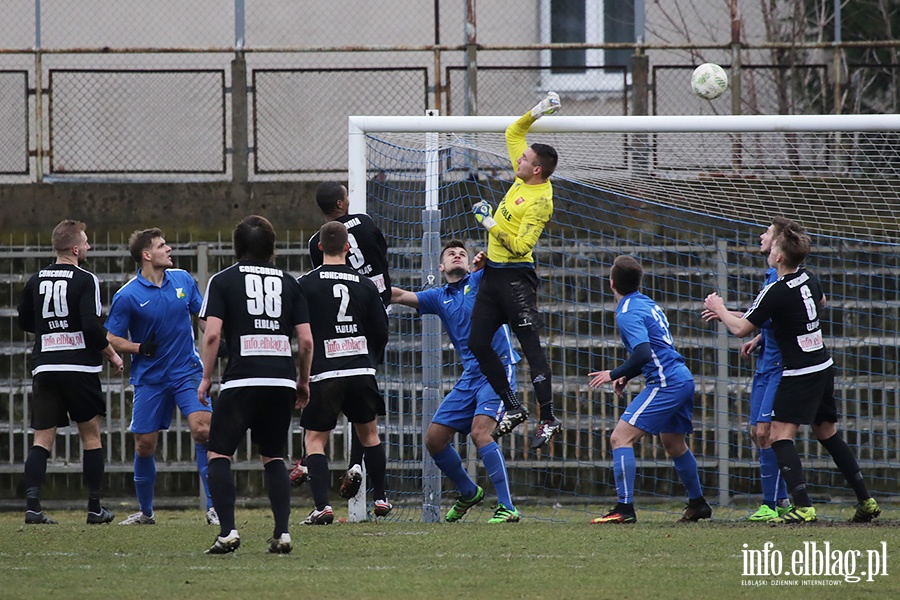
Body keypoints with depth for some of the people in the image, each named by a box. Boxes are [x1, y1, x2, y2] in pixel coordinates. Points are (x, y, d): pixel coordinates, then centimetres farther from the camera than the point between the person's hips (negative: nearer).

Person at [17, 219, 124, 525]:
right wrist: (111, 354, -3)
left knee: (43, 439, 3)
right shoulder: (85, 280, -9)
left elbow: (25, 322, 17)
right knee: (91, 434, 9)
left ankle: (32, 505, -11)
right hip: (80, 367, -4)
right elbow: (92, 326, -17)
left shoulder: (36, 280, 8)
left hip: (44, 368, 4)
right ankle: (95, 508, 11)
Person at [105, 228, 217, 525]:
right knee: (144, 445, 3)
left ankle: (214, 508, -12)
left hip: (187, 372, 1)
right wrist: (140, 348, -19)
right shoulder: (127, 296, -8)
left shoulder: (182, 279, 3)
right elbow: (112, 339, -4)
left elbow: (203, 317, 16)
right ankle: (145, 512, 22)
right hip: (150, 377, -1)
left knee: (202, 429, -16)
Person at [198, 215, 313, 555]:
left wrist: (206, 377, 3)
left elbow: (212, 334, -6)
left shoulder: (223, 281, 4)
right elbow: (306, 339, 8)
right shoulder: (288, 283, 13)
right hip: (282, 381, 4)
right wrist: (303, 380, 20)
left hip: (241, 380, -4)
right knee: (273, 457, 15)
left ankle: (228, 531, -11)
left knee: (219, 455, 3)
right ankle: (282, 534, 4)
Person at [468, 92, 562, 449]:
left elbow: (520, 246, -24)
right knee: (477, 344, 9)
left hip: (516, 277, -10)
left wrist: (489, 222, -21)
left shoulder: (540, 201, -18)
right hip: (493, 273, 10)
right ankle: (513, 408, 18)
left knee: (530, 346, -9)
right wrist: (535, 113, 8)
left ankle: (548, 419, -5)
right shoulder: (524, 178, 7)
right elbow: (513, 133, 20)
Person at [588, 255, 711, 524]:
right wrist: (627, 376, 18)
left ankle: (624, 508, -17)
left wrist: (614, 374, -14)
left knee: (620, 438, -11)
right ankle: (698, 504, 40)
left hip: (665, 385, -10)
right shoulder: (648, 304, 14)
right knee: (674, 444, 27)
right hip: (683, 379, 10)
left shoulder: (627, 314, -14)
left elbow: (643, 353, -26)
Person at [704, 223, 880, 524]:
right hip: (824, 366, 8)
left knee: (781, 434, -8)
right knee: (827, 432, 18)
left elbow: (741, 328, -13)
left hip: (799, 373, -8)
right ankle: (866, 501, 19)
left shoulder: (776, 292, -19)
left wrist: (719, 309, 7)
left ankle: (803, 507, -20)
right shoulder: (809, 278, 5)